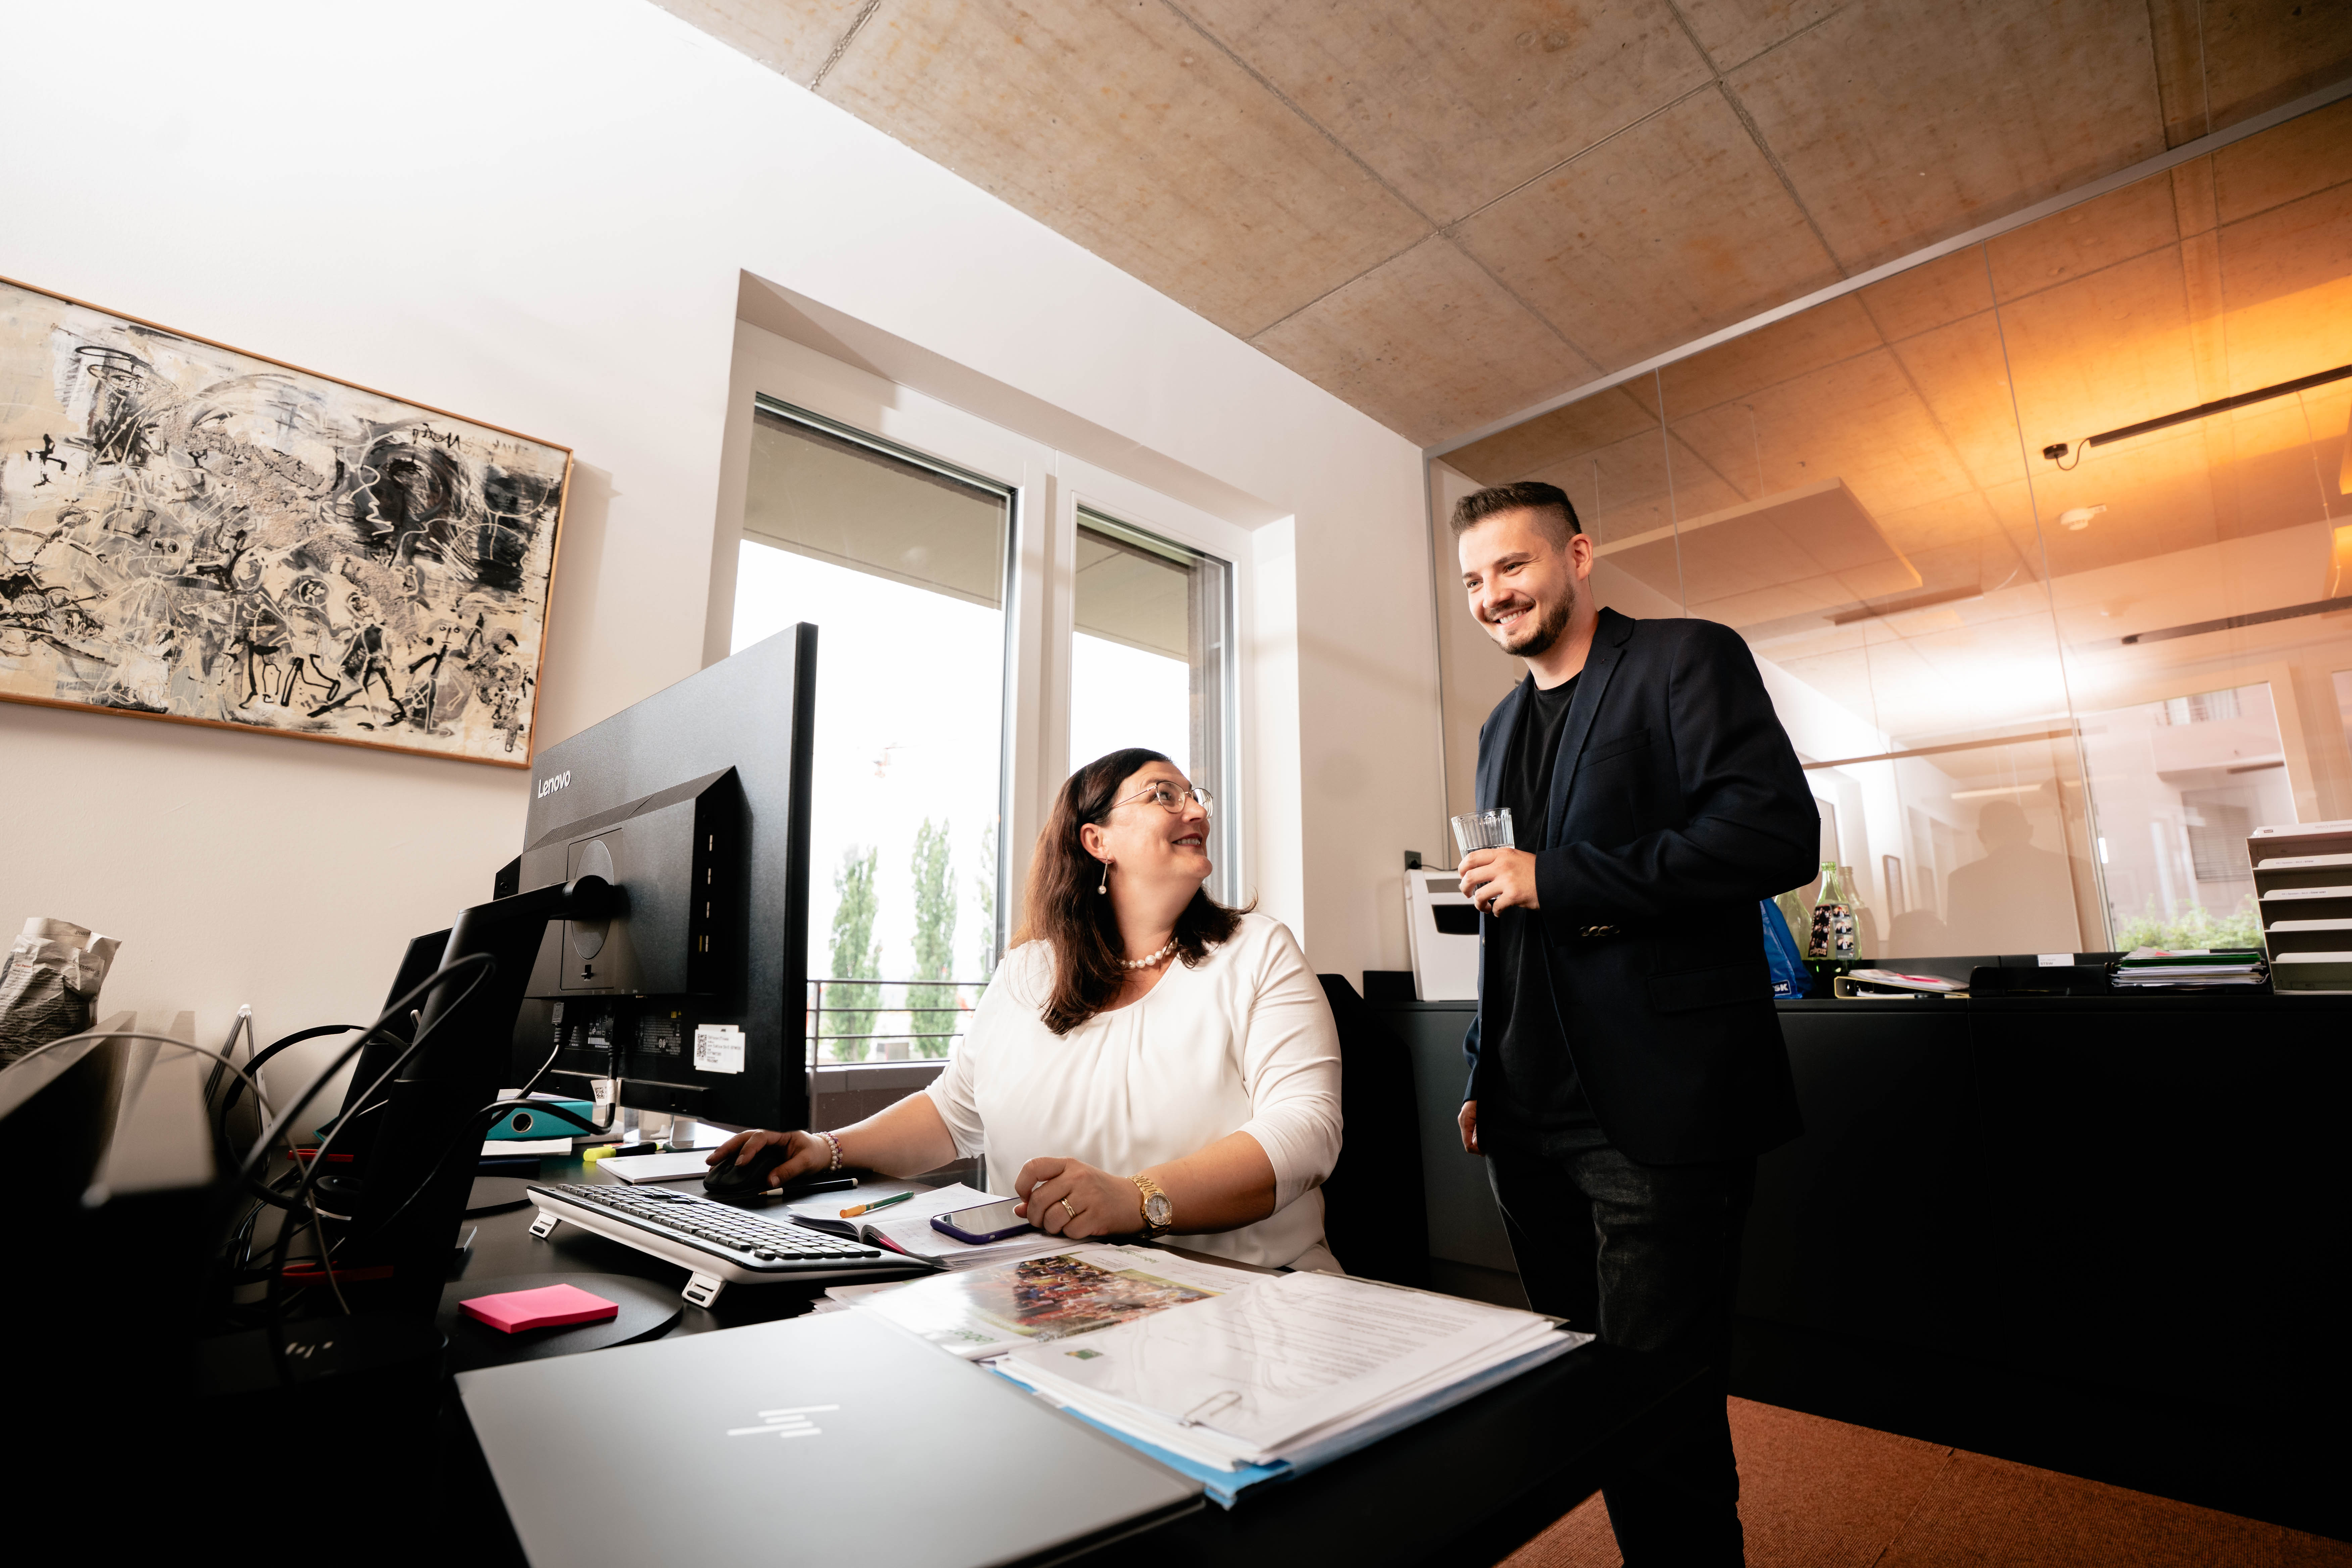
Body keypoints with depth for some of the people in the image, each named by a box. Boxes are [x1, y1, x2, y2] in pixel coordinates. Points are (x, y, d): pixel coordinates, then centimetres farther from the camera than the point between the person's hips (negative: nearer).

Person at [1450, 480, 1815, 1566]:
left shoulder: (1688, 661, -3)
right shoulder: (1504, 726, 17)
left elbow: (1778, 833, -18)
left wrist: (1557, 881, -18)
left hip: (1655, 1111, -7)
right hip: (1532, 1117, 7)